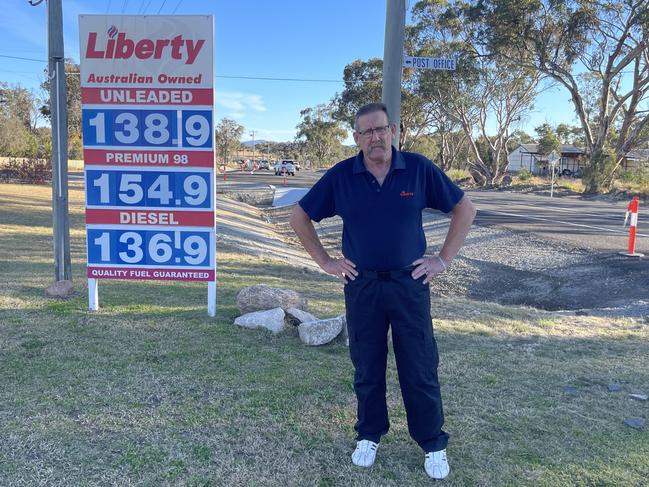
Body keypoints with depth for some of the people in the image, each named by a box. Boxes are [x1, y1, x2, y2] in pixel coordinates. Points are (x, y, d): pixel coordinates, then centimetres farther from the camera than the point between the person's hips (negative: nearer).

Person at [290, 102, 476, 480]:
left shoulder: (419, 168, -5)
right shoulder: (341, 176, -3)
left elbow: (465, 208, 3)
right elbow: (300, 216, 7)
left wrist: (445, 259, -1)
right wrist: (325, 261, 3)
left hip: (410, 282, -1)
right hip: (361, 285, 1)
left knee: (420, 368, 6)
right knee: (367, 368, 12)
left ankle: (434, 444, 24)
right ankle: (369, 436, 31)